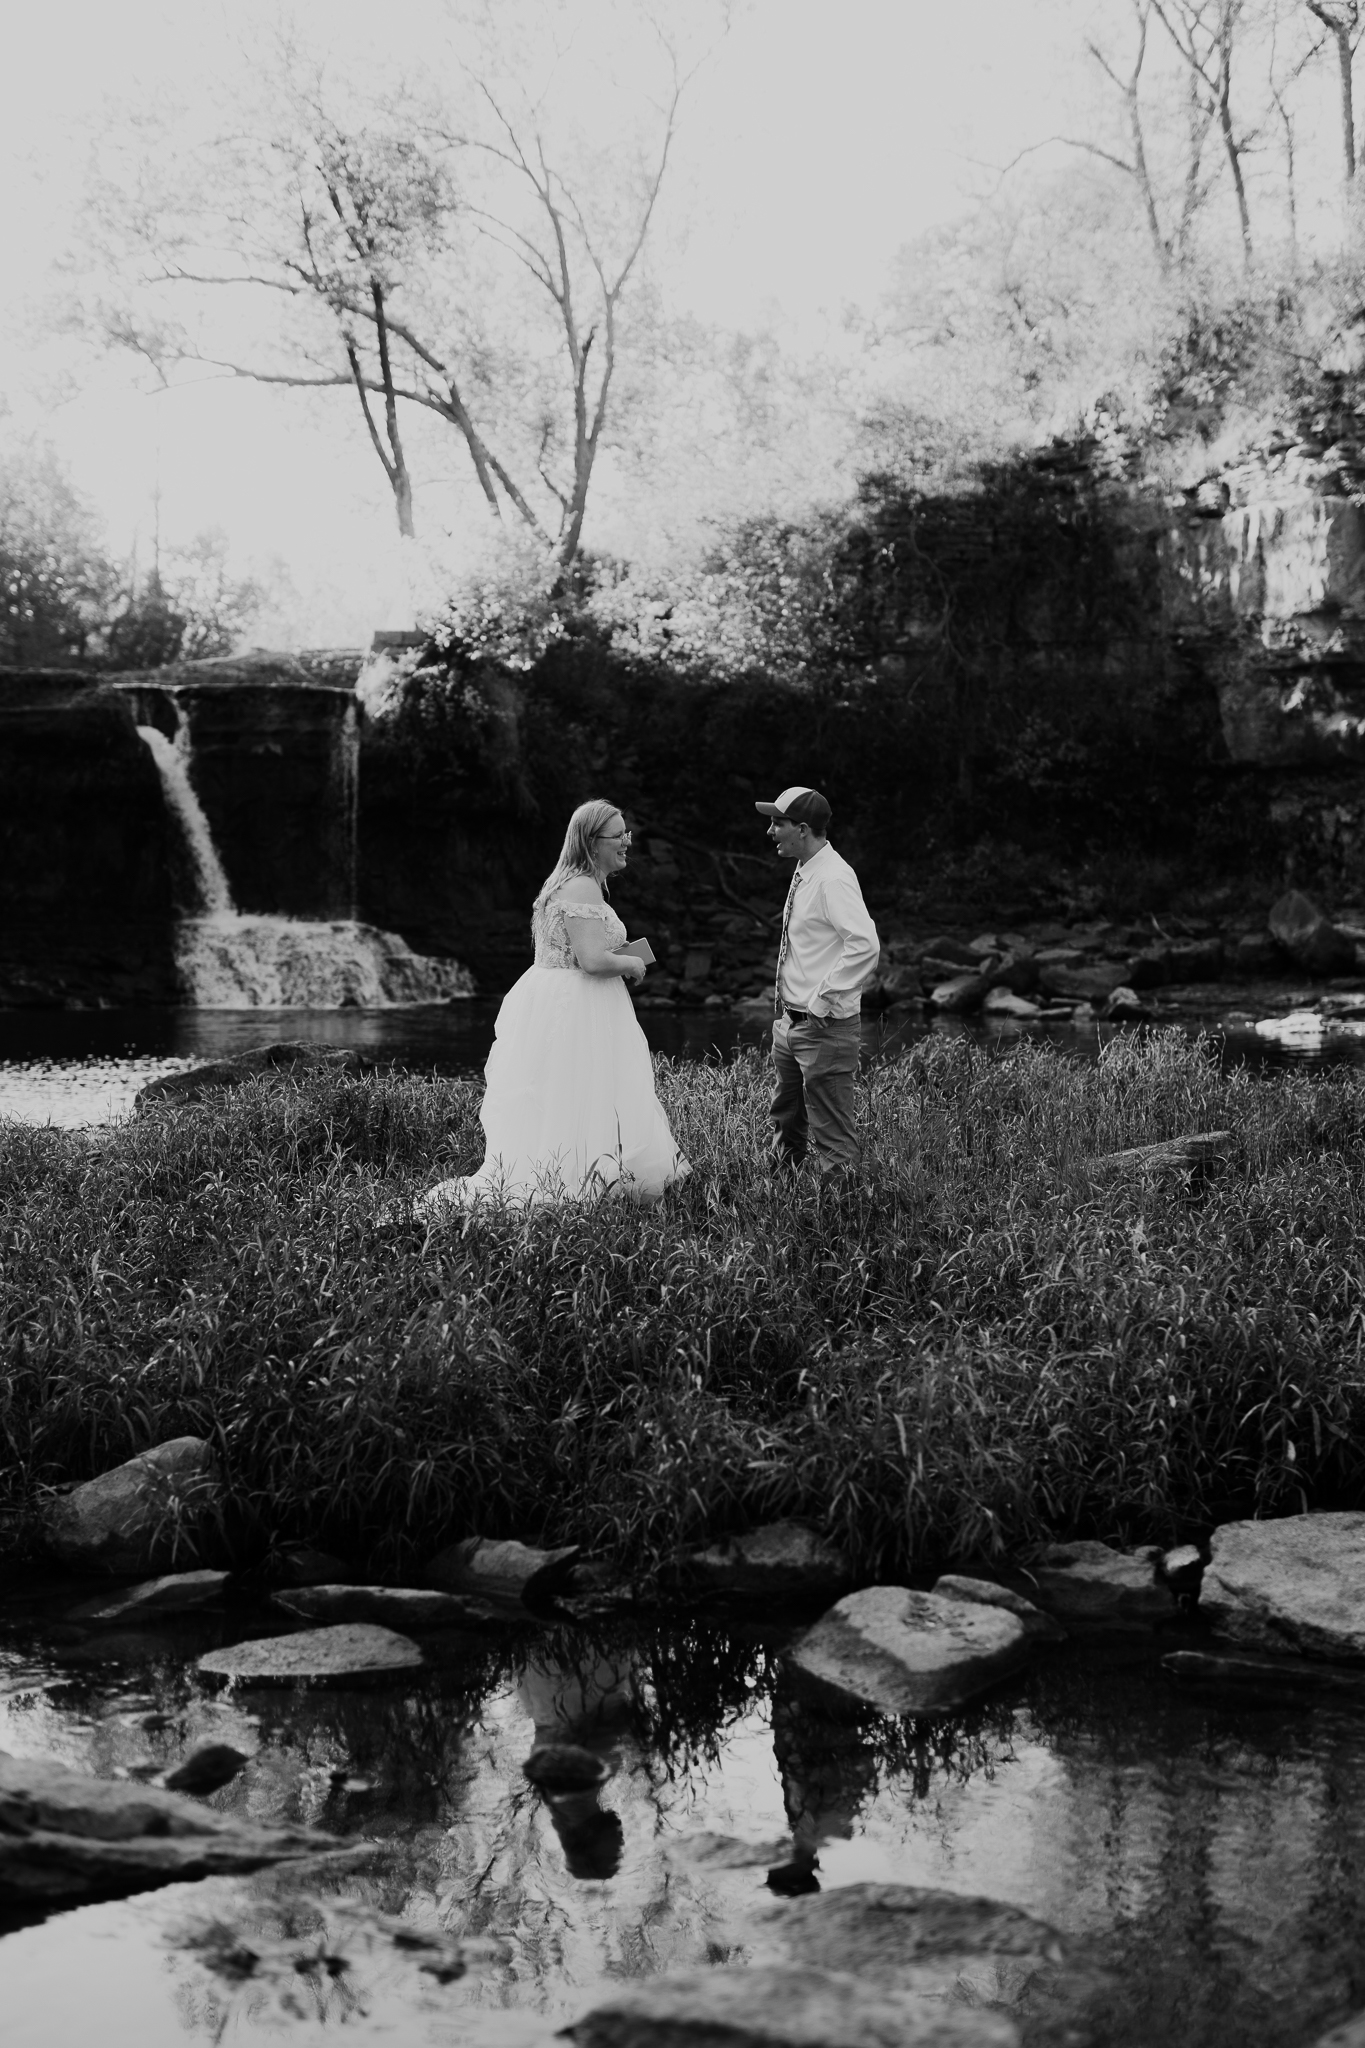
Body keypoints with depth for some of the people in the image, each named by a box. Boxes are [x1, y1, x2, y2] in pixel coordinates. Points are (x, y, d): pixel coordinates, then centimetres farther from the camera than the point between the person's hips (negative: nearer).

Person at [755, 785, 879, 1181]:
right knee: (786, 1122, 20)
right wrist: (786, 1000, 15)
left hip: (824, 1026, -10)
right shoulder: (804, 873, 10)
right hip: (791, 1021, 10)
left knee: (832, 1135, -6)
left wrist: (824, 1000, -23)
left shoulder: (833, 878, -18)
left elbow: (865, 945, -29)